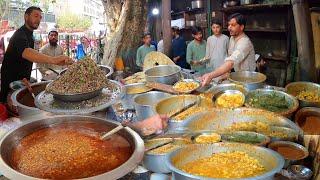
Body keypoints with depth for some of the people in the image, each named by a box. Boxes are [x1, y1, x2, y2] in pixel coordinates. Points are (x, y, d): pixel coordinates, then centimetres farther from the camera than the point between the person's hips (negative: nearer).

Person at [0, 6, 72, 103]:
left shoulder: (30, 35, 11)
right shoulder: (20, 34, -22)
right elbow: (25, 52, -44)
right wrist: (53, 60, -61)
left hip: (23, 79, 9)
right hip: (12, 80, -9)